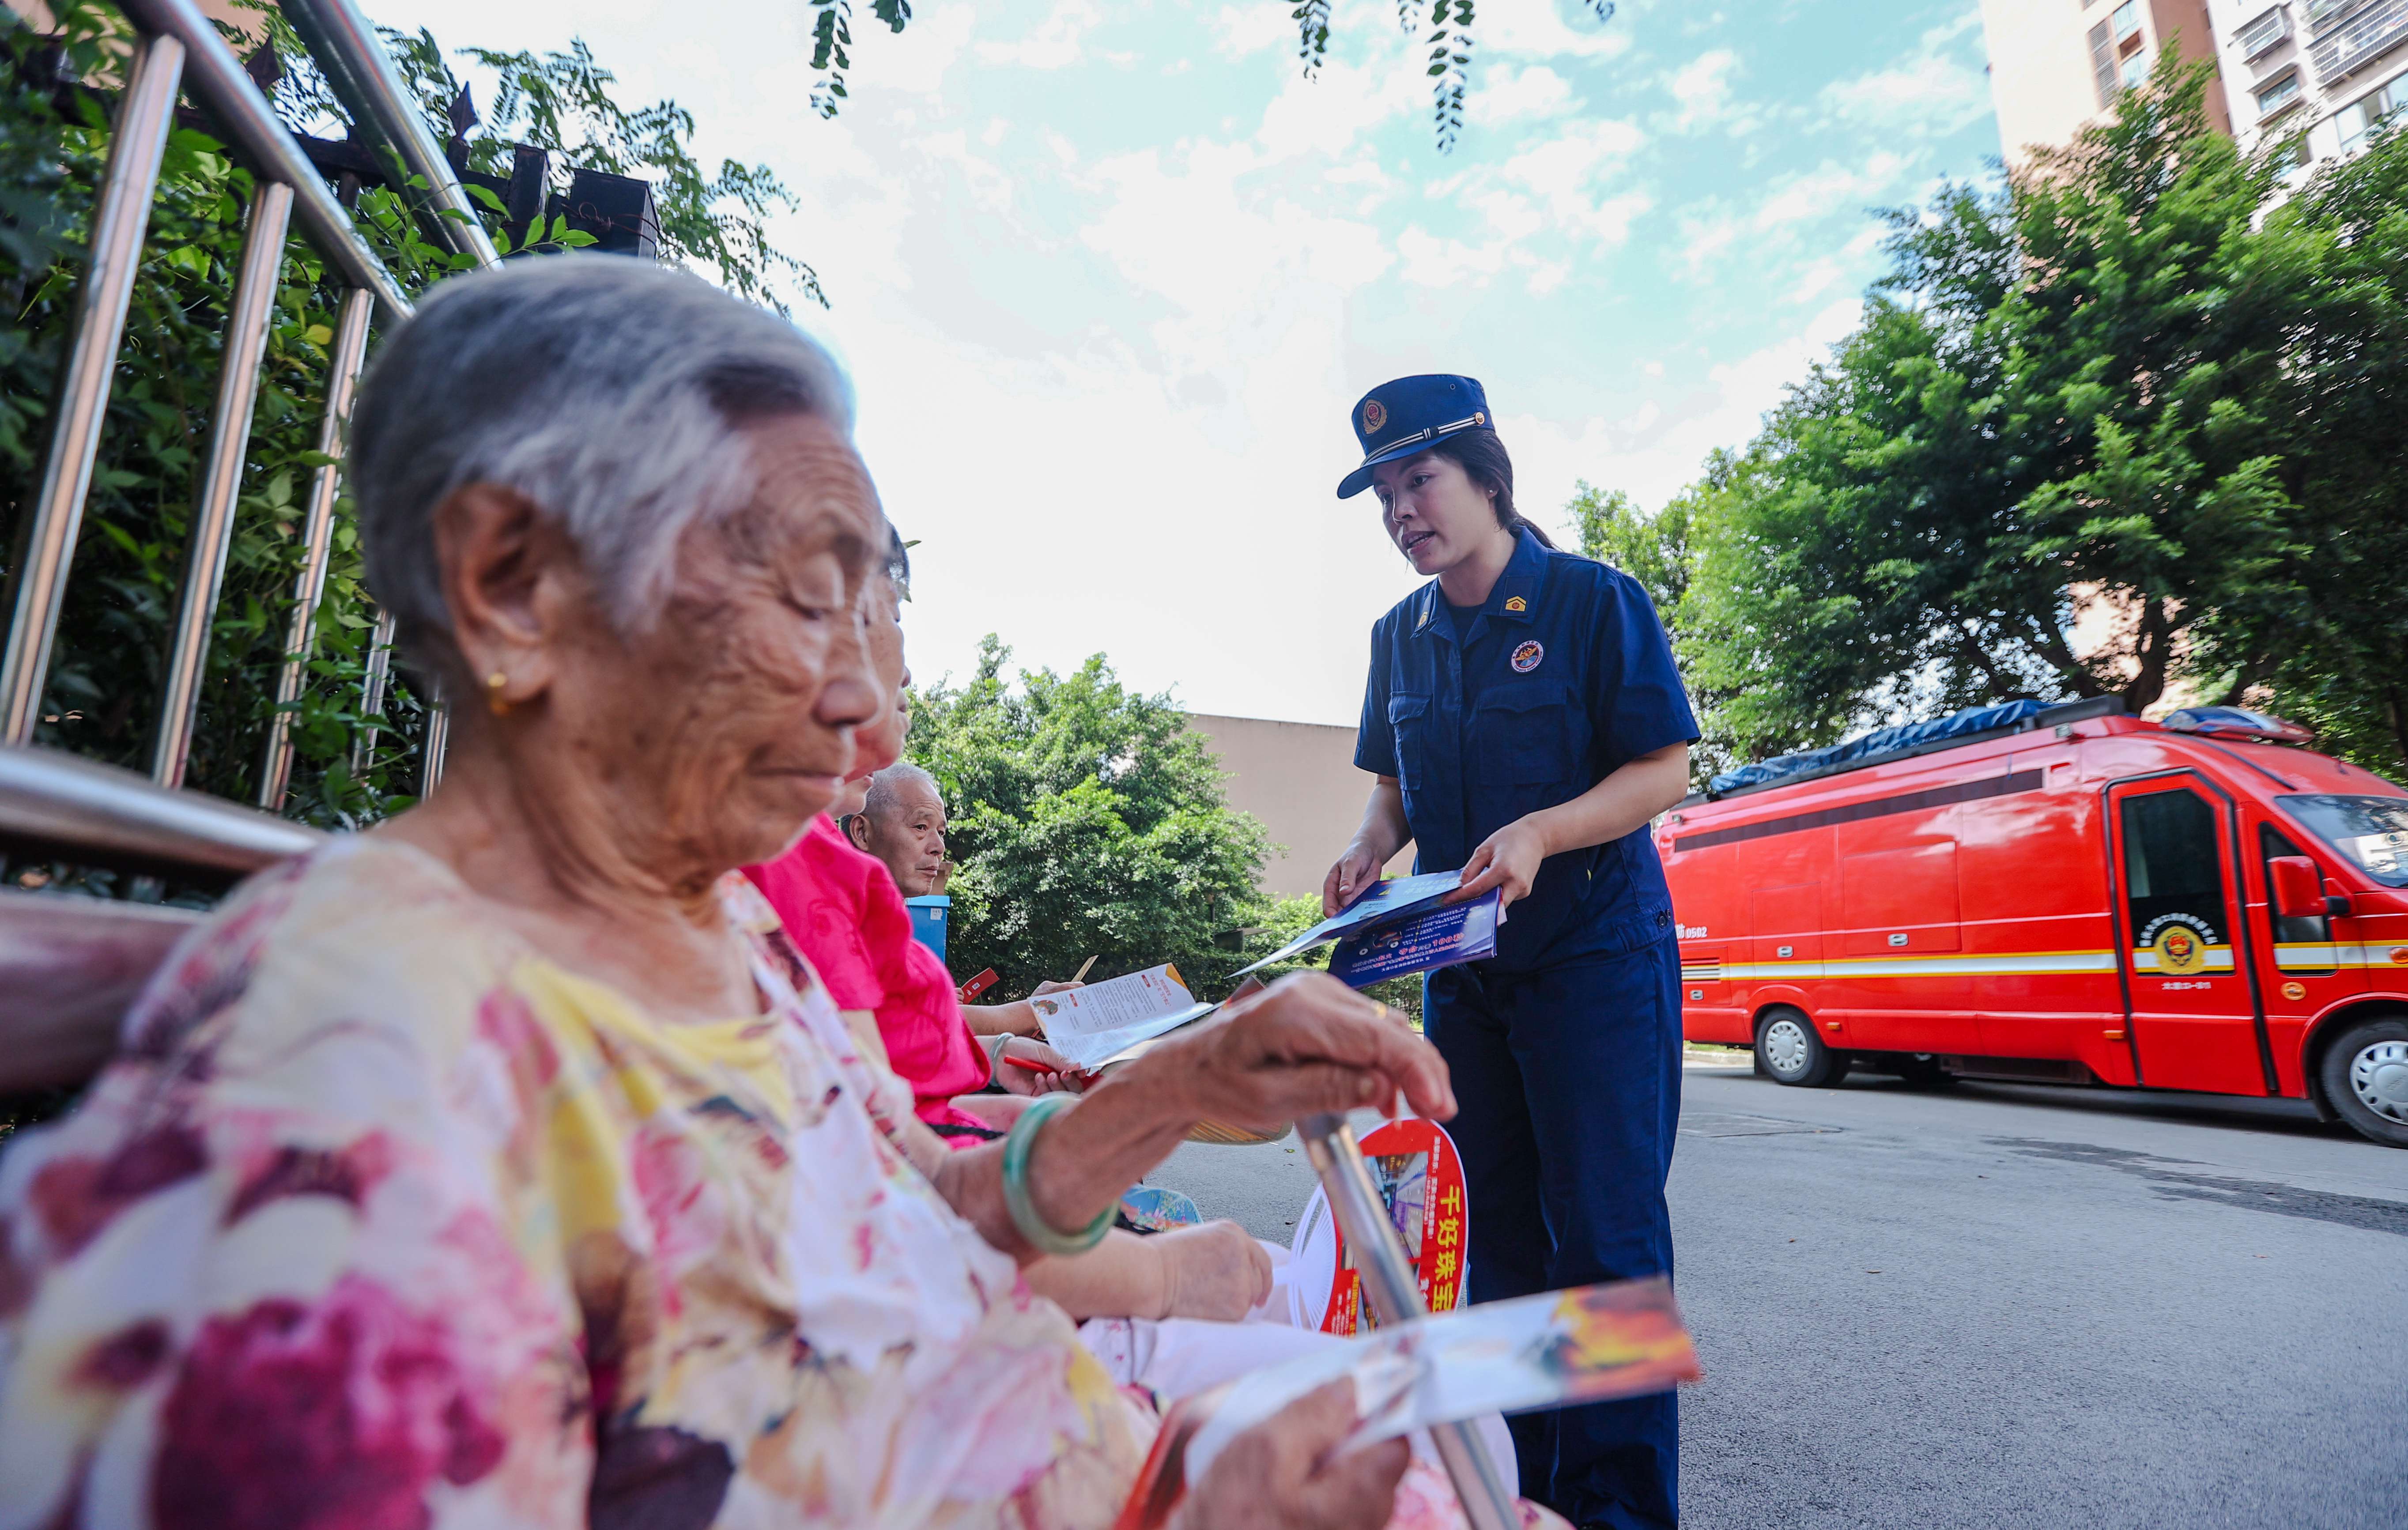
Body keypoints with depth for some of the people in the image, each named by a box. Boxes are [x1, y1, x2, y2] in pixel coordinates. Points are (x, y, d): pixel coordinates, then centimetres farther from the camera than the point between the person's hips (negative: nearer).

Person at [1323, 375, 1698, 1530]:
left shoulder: (1592, 600, -7)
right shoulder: (1401, 636, 8)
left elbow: (1665, 771, -10)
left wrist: (1541, 834, -24)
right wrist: (1369, 850, -5)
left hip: (1597, 956, -5)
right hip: (1463, 968, 5)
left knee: (1605, 1234, 0)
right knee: (1500, 1231, 13)